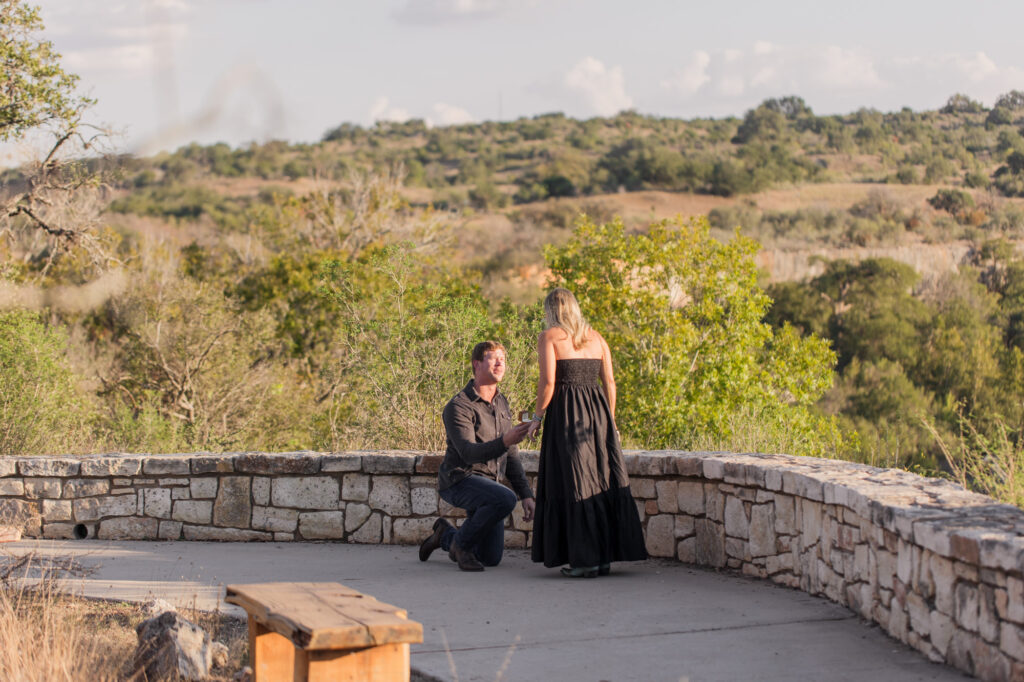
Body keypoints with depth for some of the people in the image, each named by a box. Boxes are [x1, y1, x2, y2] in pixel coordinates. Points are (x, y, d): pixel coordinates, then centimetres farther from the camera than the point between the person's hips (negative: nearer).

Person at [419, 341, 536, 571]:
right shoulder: (458, 407, -15)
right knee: (505, 499, -35)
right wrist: (505, 441, -44)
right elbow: (469, 454, -27)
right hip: (459, 481, -7)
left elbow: (511, 457, 14)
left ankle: (446, 535, 32)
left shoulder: (501, 403, 10)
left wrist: (527, 495, 4)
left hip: (486, 484, 7)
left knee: (492, 559, 6)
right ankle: (462, 543, -12)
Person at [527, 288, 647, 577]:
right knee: (604, 481, 8)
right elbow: (609, 382, 11)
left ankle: (585, 559, -5)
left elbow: (547, 382, -11)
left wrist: (537, 417, -1)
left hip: (566, 413, -5)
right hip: (597, 411, 5)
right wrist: (609, 421, 17)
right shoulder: (596, 338, 13)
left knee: (574, 486, -2)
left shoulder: (549, 337, -2)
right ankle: (605, 556, 10)